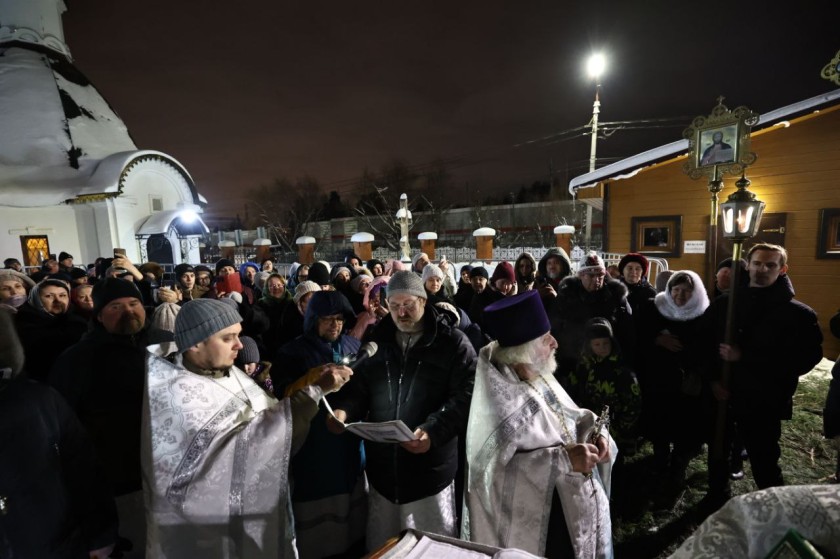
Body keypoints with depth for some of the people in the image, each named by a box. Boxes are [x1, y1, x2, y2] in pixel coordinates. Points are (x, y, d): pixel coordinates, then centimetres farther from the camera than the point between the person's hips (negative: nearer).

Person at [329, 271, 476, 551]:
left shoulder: (453, 343, -6)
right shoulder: (377, 342, 6)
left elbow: (465, 397, -13)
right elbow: (359, 387, 8)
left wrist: (433, 431, -26)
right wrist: (344, 410, -12)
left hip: (430, 470, -3)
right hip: (382, 468, 4)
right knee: (380, 548, 22)